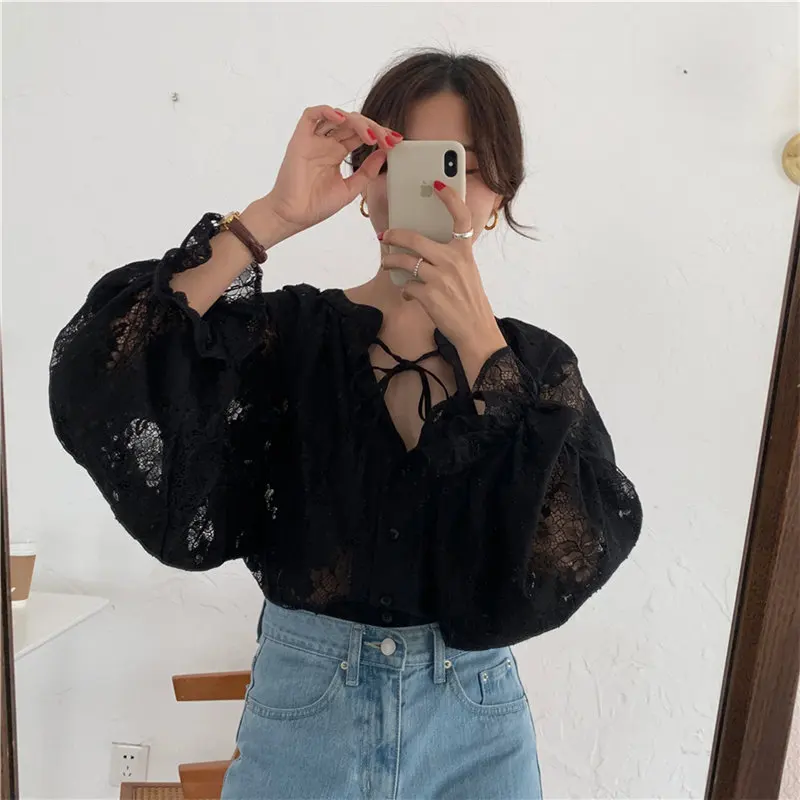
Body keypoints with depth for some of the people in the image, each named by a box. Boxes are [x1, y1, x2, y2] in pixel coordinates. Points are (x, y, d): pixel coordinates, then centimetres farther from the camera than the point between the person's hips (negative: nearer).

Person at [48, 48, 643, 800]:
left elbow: (586, 545, -18)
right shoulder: (288, 332, -8)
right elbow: (103, 386, -23)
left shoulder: (534, 361, -5)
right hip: (301, 709, 0)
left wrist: (478, 341, -24)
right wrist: (271, 218, -26)